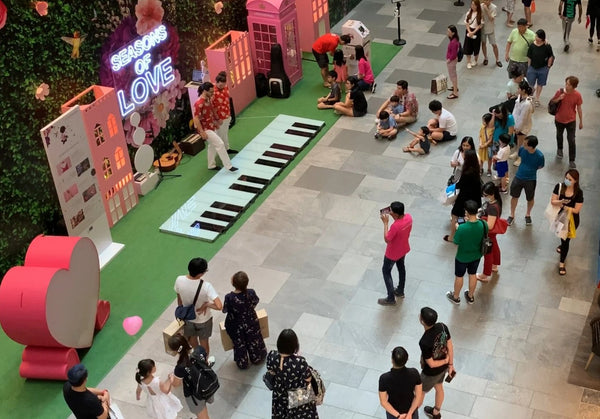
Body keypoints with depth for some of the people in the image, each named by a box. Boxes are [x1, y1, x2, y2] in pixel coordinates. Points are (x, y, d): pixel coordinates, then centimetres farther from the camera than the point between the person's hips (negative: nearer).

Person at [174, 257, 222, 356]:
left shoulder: (179, 280, -25)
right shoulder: (206, 286, -36)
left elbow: (179, 299, -5)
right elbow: (219, 306, -42)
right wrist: (206, 304, -22)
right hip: (203, 319, -3)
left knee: (192, 338, 32)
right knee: (204, 342, 24)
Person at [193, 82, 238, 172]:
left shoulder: (209, 99, 2)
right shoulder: (199, 103, -27)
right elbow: (196, 119, -26)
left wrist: (216, 121, 23)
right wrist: (202, 132, -26)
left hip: (211, 127, 10)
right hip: (206, 129, -10)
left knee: (212, 145, 20)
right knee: (220, 144, -10)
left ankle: (211, 165, 35)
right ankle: (228, 166, -4)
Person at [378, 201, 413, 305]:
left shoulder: (395, 226, -40)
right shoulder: (409, 217, -18)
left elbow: (386, 240, -26)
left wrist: (386, 223, -27)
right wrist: (391, 214, -7)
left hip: (393, 253, -7)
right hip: (404, 249, 8)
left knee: (386, 271, 14)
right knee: (401, 267, 29)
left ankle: (391, 298, 25)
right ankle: (400, 291, 49)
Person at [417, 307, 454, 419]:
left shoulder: (425, 342, -40)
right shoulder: (443, 327, -22)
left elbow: (431, 364, -28)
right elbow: (450, 346, -7)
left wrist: (446, 361, -10)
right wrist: (450, 364, 6)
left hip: (432, 372, -6)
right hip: (443, 367, 6)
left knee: (420, 393, 22)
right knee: (439, 388, 31)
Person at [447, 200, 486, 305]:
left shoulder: (462, 228, -36)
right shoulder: (483, 224, -24)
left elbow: (456, 242, -20)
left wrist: (457, 228, -6)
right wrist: (470, 221, -2)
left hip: (462, 257, -4)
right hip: (476, 256, 4)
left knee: (459, 276, 21)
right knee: (473, 275, 27)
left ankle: (456, 297, 44)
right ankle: (470, 296, 48)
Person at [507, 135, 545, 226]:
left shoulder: (539, 156, -27)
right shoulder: (522, 149, -18)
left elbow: (540, 166, -6)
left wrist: (531, 170, -8)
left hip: (531, 180, -2)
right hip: (518, 177, 3)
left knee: (530, 199, 18)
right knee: (514, 196, 16)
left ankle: (528, 215, 46)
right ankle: (512, 215, 37)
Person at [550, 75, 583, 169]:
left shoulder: (577, 95, -16)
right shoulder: (559, 92, -16)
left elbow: (579, 109, -5)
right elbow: (551, 102, -2)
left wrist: (581, 122, 1)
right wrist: (558, 99, -24)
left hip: (571, 121, -2)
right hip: (559, 119, 2)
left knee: (571, 141, -4)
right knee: (559, 135, 25)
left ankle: (572, 161, 5)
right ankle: (559, 149, 54)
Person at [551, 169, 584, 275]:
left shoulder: (578, 193, -21)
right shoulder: (559, 187, -15)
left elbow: (577, 210, -18)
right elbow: (552, 201, -13)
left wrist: (565, 207, -27)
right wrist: (561, 202, -33)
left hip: (572, 220, -3)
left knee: (566, 240, 6)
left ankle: (562, 263, 21)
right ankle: (563, 245, 63)